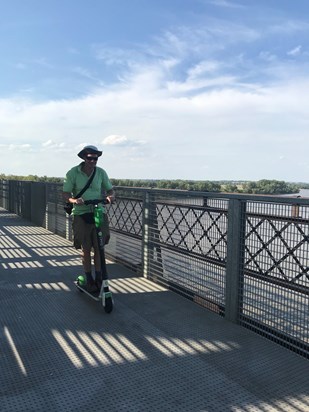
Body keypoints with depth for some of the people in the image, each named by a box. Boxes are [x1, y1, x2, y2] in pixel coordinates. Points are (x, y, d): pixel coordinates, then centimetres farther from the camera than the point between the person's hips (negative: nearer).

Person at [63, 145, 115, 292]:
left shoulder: (101, 172, 4)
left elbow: (110, 189, 12)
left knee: (99, 248, 3)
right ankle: (89, 280, 20)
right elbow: (65, 194, -4)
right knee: (86, 249, 4)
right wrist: (74, 200, -26)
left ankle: (98, 278, 19)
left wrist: (110, 196, -11)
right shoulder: (73, 173, -4)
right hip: (81, 215, -2)